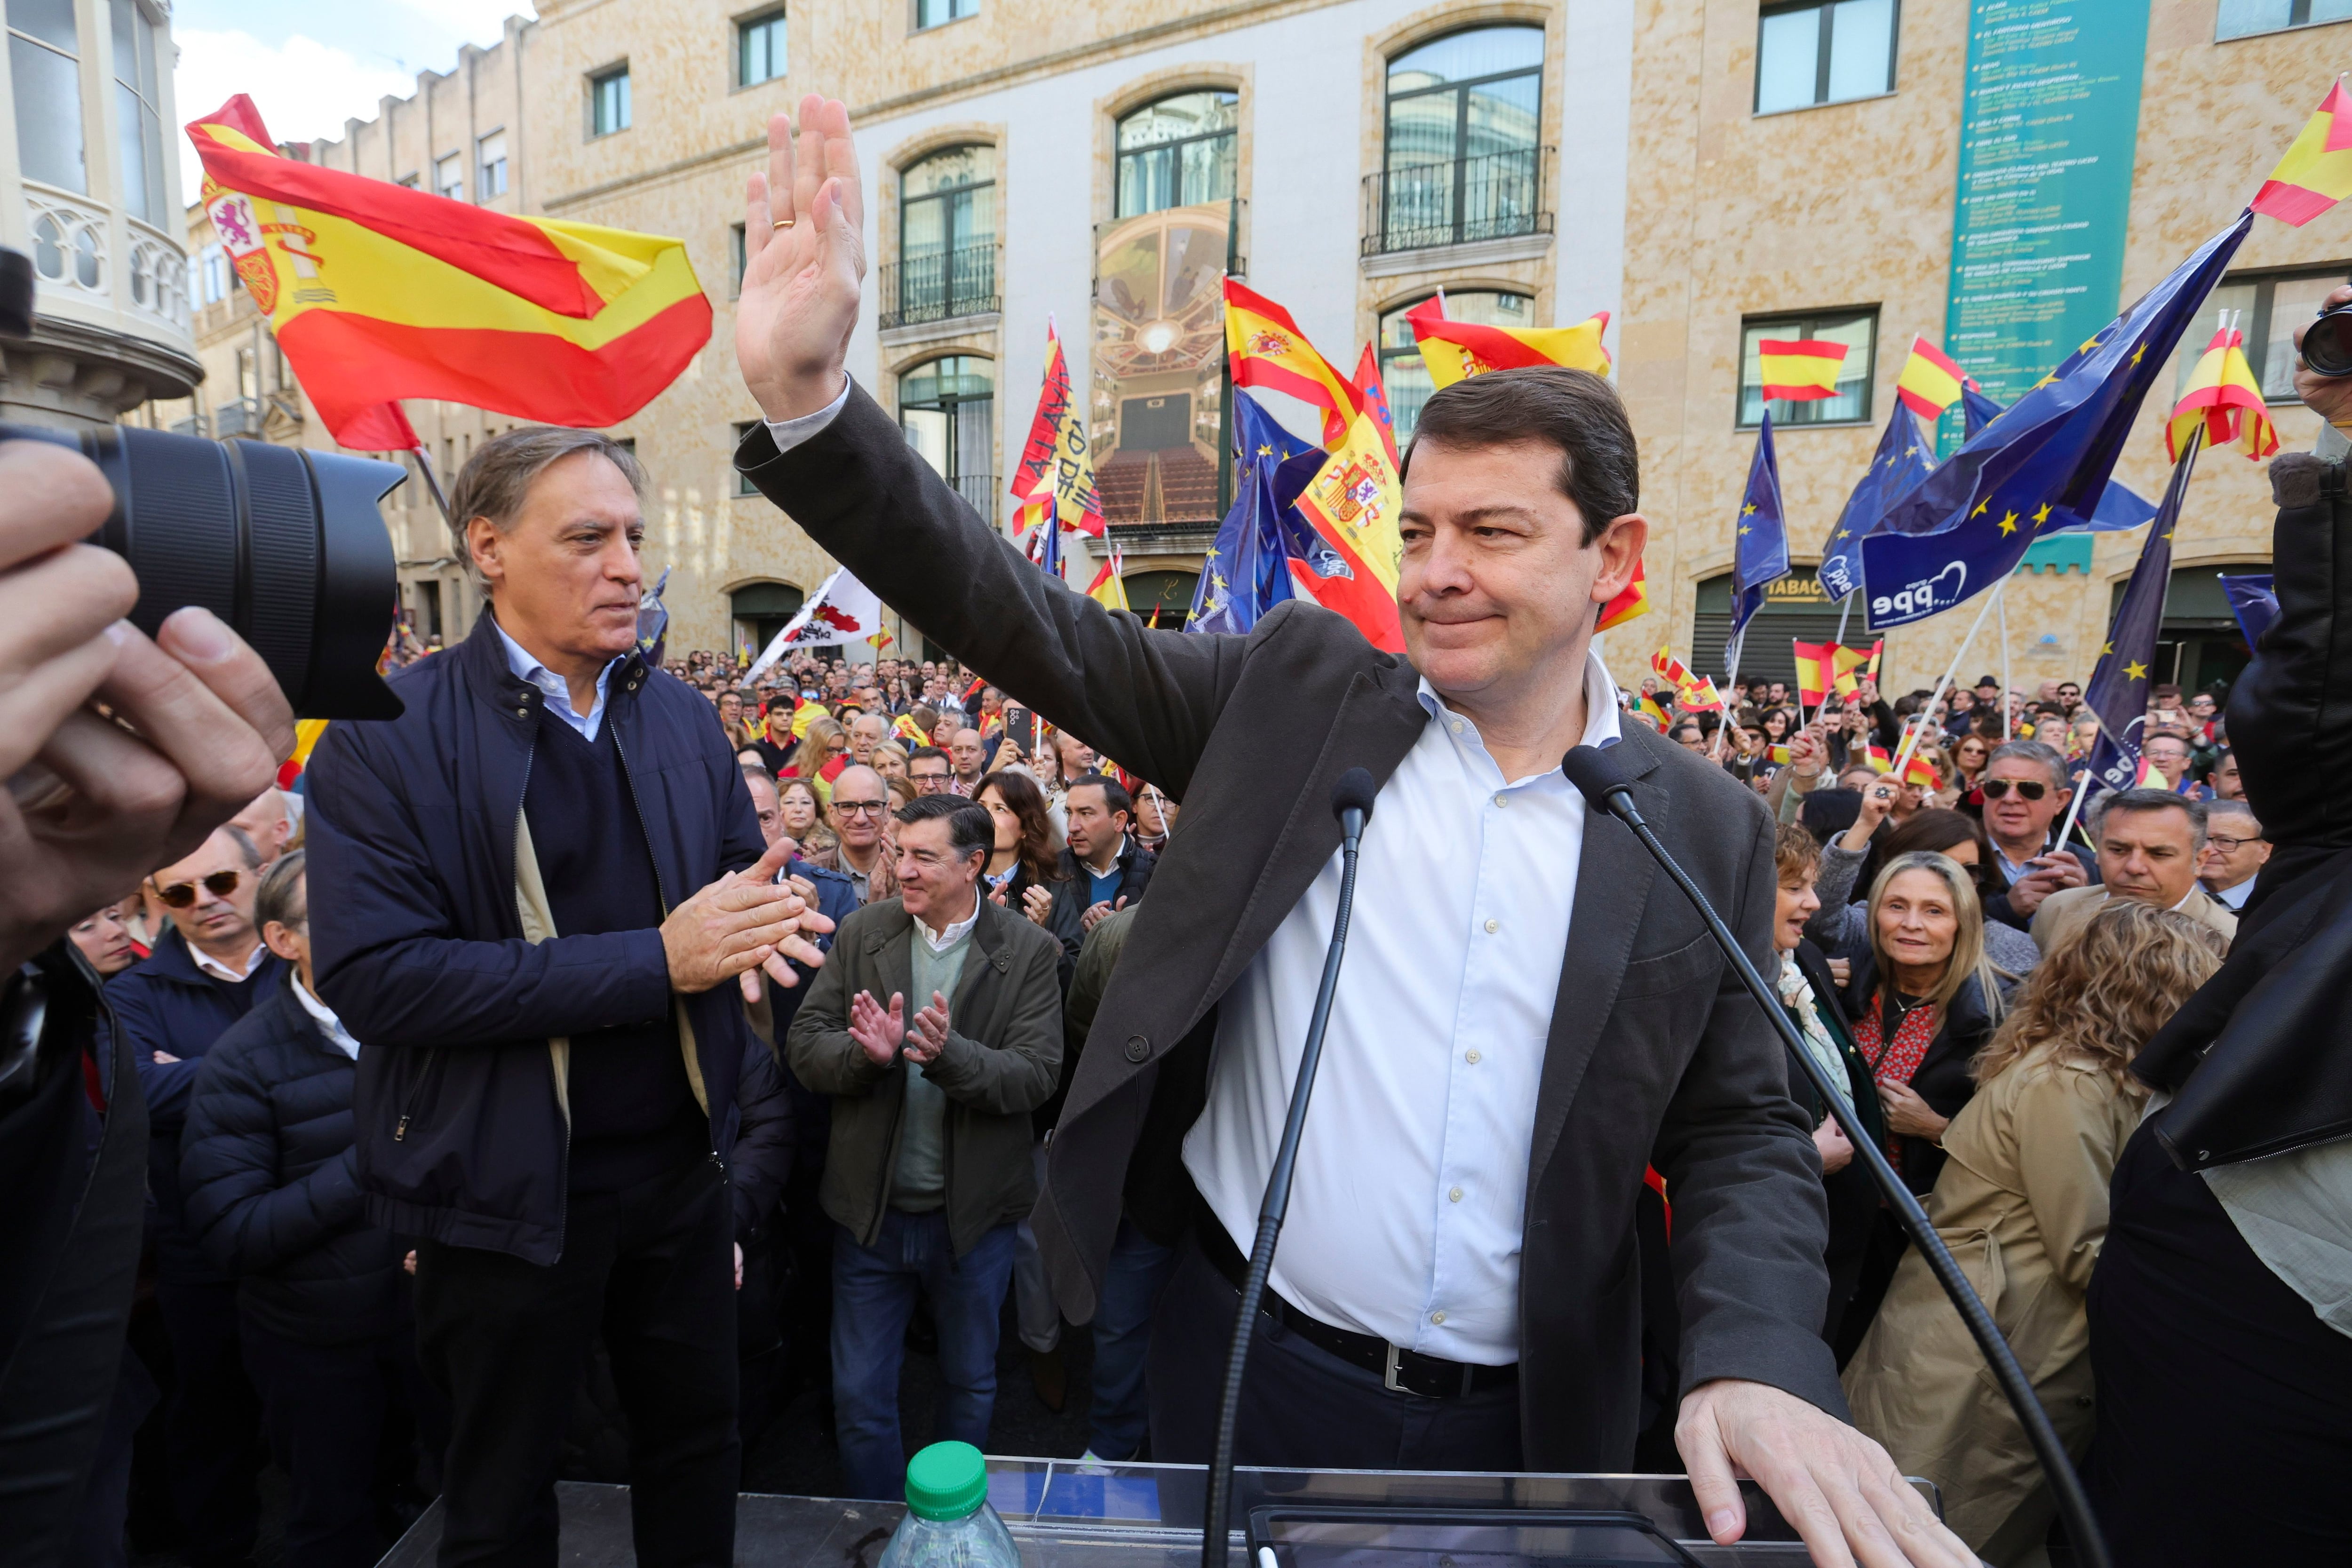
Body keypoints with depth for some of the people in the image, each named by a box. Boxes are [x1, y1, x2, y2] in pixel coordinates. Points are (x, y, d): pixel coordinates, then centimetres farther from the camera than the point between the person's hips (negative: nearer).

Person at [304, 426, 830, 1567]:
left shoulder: (680, 717, 2)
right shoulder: (387, 737, -14)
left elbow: (742, 870, 9)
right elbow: (372, 976, -22)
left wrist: (753, 922, -17)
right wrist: (657, 960, -26)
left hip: (681, 1162, 4)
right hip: (510, 1186, -4)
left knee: (697, 1431, 22)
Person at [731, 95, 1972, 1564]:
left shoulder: (1708, 831, -4)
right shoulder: (1297, 689, -6)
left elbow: (1745, 1135, 0)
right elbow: (1040, 627, -13)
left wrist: (1759, 1368, -18)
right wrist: (810, 397, -24)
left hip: (1524, 1426, 2)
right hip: (1244, 1364, -1)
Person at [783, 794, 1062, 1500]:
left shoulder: (1029, 952, -10)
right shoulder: (861, 933, -2)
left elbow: (1037, 1074, -17)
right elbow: (804, 1045, -6)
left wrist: (951, 1055, -35)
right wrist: (866, 1052, -28)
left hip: (973, 1211, -1)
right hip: (870, 1207, 2)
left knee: (970, 1387, 20)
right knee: (859, 1396, 14)